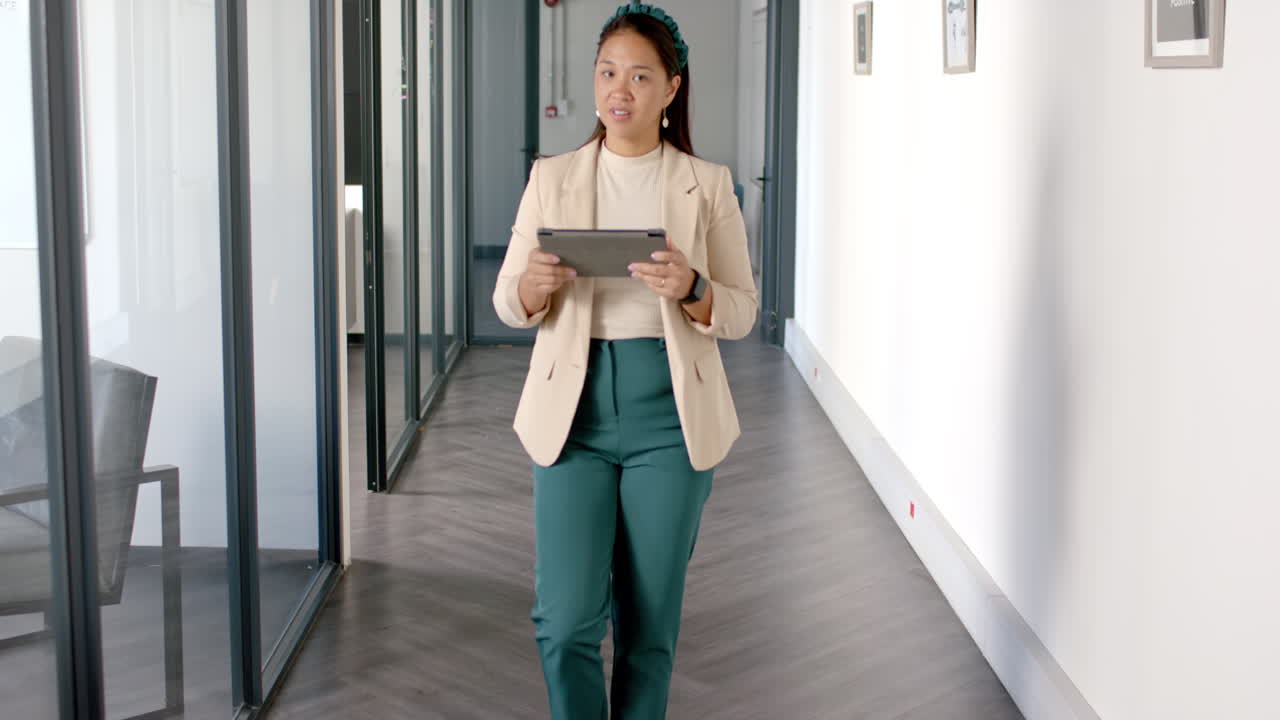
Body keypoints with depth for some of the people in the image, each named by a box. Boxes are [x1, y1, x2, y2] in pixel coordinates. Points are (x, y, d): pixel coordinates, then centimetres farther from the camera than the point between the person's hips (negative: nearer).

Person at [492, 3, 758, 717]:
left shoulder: (708, 185, 1)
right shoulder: (551, 178, 5)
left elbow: (743, 311, 2)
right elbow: (508, 305, 7)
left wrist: (690, 289, -19)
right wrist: (536, 282, -17)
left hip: (669, 416, 0)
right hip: (574, 411, 1)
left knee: (650, 622, 8)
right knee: (566, 621, -3)